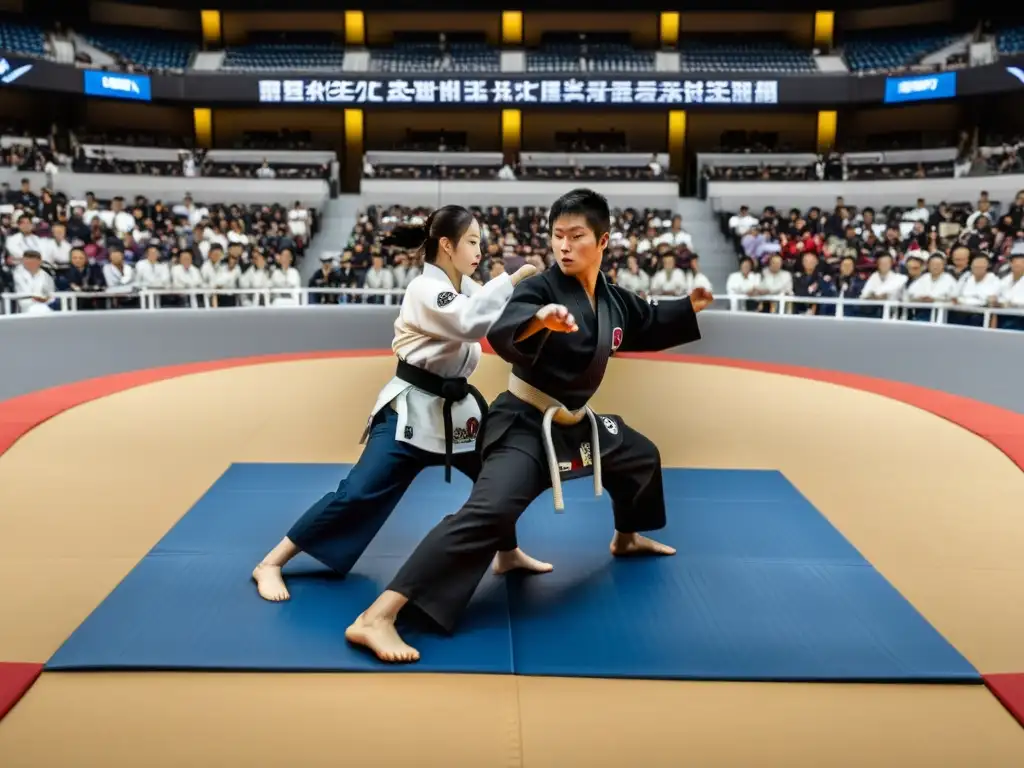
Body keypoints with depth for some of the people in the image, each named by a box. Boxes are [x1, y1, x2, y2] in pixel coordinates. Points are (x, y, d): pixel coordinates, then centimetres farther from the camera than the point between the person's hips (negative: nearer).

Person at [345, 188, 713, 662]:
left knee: (641, 455, 28)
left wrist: (691, 308, 13)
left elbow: (650, 325, 24)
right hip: (523, 425, -8)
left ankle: (627, 538, 57)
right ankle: (376, 618, -35)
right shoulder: (541, 289, -17)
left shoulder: (614, 299, 3)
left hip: (575, 423, 9)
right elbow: (503, 335, -38)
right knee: (489, 513, -29)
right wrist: (539, 320, -57)